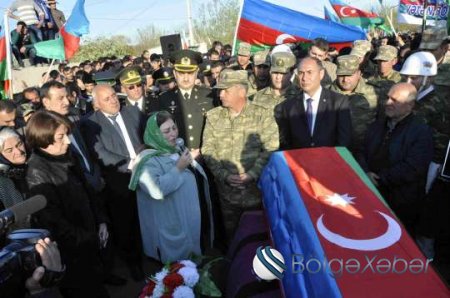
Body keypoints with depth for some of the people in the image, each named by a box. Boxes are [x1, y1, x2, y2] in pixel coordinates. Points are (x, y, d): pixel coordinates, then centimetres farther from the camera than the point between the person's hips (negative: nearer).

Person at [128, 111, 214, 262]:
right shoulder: (149, 160, -17)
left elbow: (198, 179, 22)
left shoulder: (179, 150, 7)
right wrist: (178, 168, -26)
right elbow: (156, 190, -34)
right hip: (175, 228, -7)